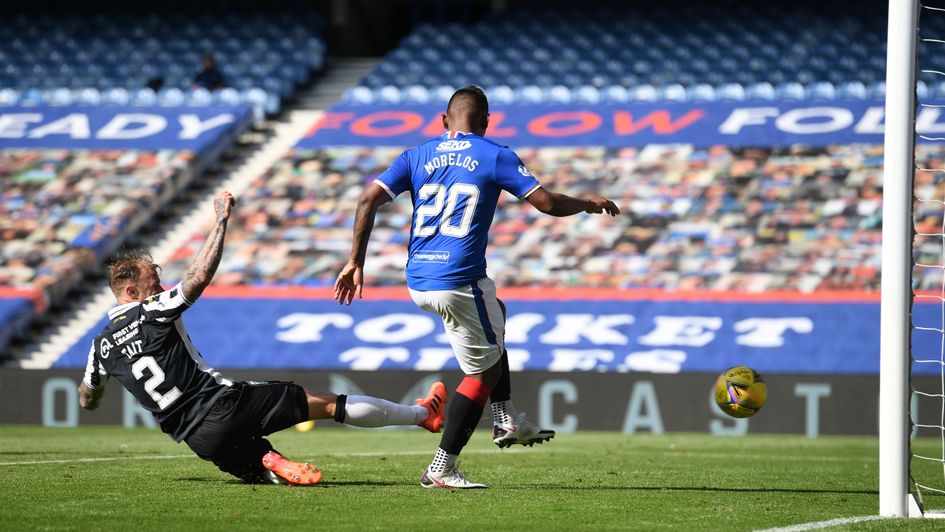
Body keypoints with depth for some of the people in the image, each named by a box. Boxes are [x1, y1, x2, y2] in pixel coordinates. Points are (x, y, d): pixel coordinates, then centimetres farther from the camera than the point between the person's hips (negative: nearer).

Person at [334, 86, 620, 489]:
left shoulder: (417, 156, 12)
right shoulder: (495, 156, 0)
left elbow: (370, 199, 2)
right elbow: (546, 203, -3)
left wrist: (356, 261, 5)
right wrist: (590, 205, 15)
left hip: (417, 281, 7)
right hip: (459, 281, -7)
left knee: (495, 316, 32)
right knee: (484, 372, 7)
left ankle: (507, 422, 32)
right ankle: (442, 469, 1)